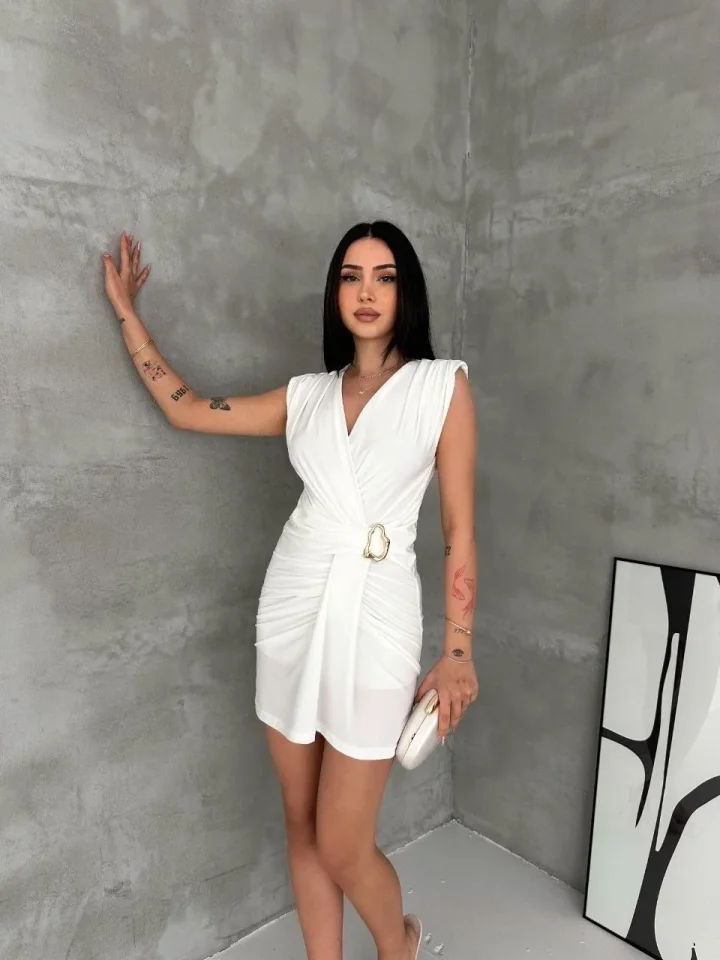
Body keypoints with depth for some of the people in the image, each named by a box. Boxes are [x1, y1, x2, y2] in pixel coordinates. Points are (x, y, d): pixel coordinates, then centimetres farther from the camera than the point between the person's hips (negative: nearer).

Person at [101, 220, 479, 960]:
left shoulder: (443, 384, -4)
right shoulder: (307, 395, 7)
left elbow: (459, 529, -4)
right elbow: (185, 410, 14)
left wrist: (457, 652, -5)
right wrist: (126, 309, 19)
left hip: (374, 622, -4)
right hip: (292, 615, 4)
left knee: (342, 850, 8)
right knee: (302, 828, 16)